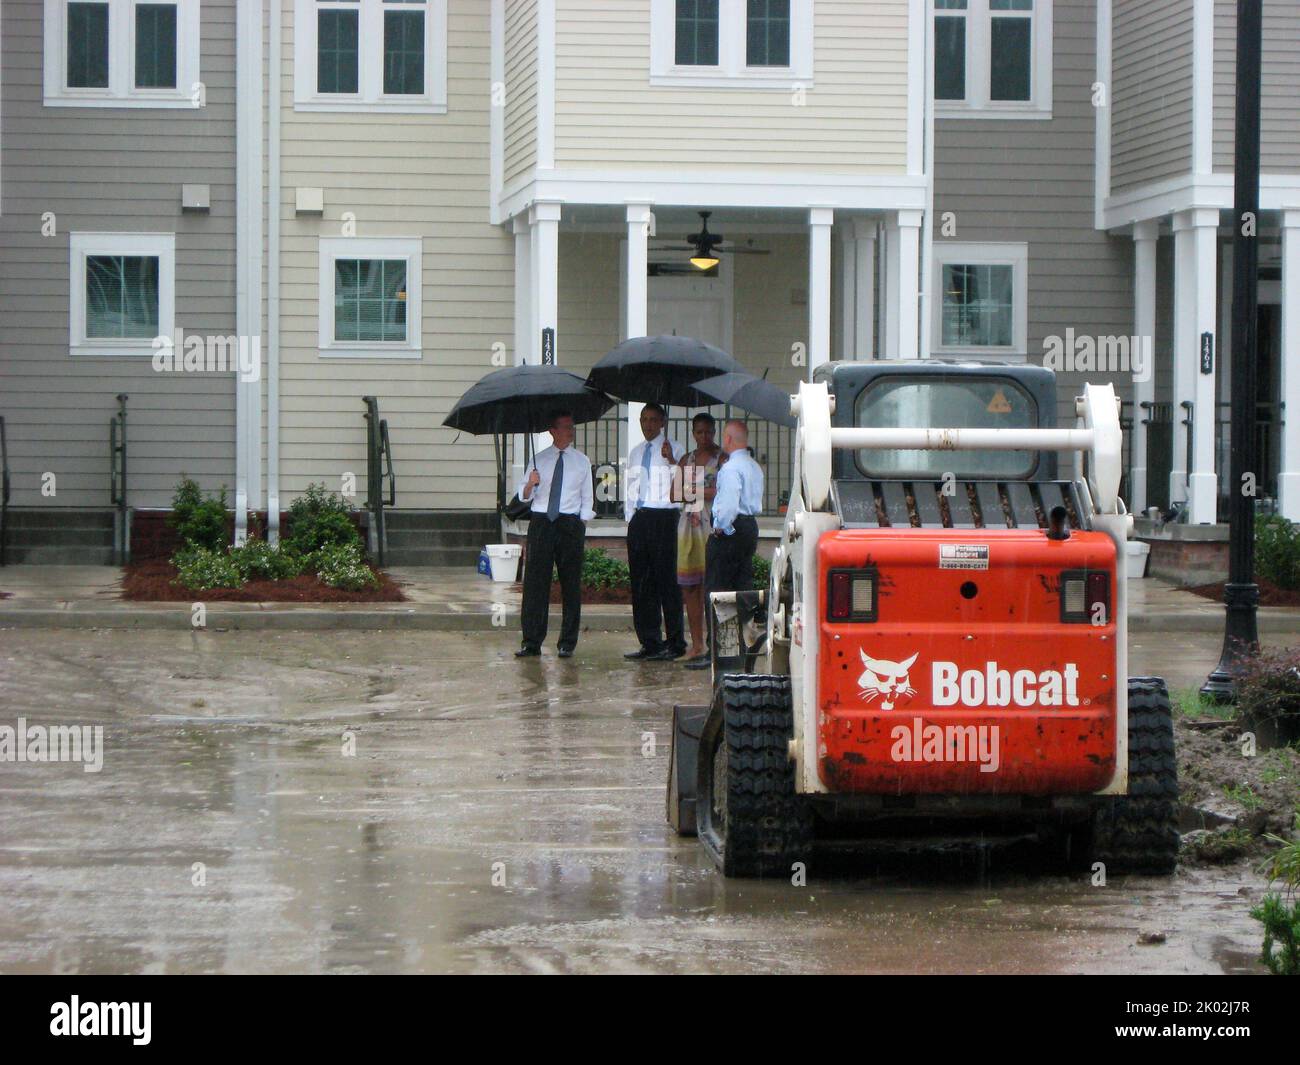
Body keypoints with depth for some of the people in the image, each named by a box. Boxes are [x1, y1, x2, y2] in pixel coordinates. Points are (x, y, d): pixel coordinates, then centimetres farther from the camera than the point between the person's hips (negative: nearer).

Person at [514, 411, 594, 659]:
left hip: (570, 522, 0)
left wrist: (581, 526, -1)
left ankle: (567, 643, 8)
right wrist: (530, 484, -13)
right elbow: (524, 496, 8)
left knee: (571, 584, 1)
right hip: (541, 522, 0)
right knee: (534, 583, -4)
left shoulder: (582, 462, 9)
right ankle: (531, 642, -1)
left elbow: (587, 499, 10)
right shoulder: (539, 460, 9)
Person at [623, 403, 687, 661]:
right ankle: (649, 642, 12)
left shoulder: (674, 449, 0)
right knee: (641, 583, 6)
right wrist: (630, 518, 15)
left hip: (664, 517, -6)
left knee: (666, 580, -8)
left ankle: (675, 643, -3)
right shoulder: (635, 453, 19)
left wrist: (671, 461, -26)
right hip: (639, 518, 6)